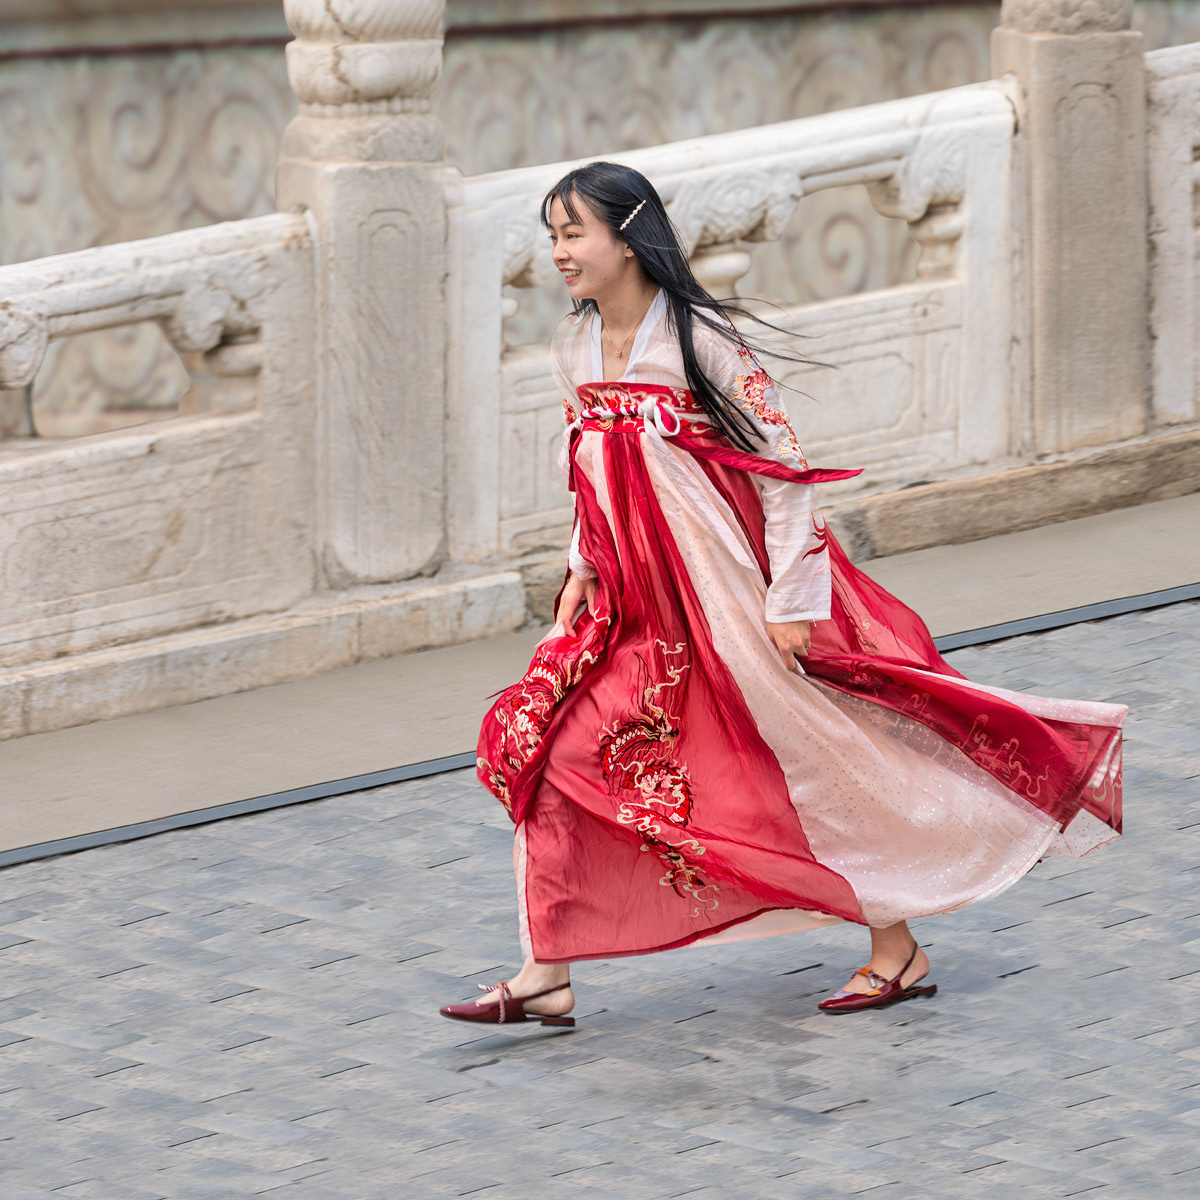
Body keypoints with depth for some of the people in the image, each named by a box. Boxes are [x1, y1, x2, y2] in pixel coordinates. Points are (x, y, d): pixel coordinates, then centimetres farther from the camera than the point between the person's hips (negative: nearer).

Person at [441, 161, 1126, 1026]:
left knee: (819, 766, 4)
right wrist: (583, 567, 6)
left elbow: (782, 466, -15)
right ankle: (547, 977, -1)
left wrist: (790, 600, -17)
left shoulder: (699, 338, -17)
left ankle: (899, 952, 21)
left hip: (736, 596, -7)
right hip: (639, 600, 7)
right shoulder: (577, 346, 3)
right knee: (542, 743, -5)